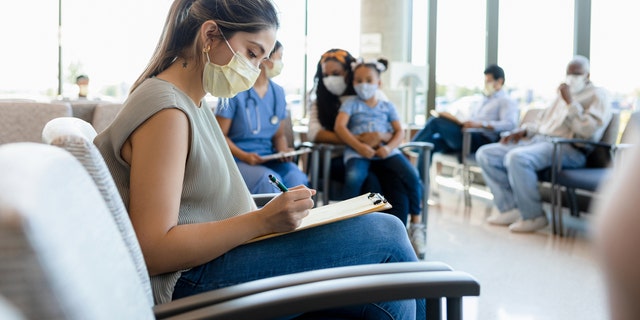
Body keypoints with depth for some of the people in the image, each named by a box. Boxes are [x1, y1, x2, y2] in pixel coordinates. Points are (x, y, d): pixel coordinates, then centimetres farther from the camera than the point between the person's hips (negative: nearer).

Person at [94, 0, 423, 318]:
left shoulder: (193, 104, 16)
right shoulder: (165, 111, -16)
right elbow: (152, 252, -20)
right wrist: (262, 221, -22)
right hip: (184, 284, -10)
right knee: (384, 238, -20)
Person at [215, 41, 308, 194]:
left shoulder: (278, 92, 11)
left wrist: (283, 151, -5)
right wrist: (245, 156, -19)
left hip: (269, 158, 5)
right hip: (238, 160, -5)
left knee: (297, 178, -26)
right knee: (271, 180, -33)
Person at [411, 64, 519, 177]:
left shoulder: (506, 101, 5)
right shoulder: (486, 100, 32)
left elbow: (510, 124, -15)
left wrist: (480, 124, -24)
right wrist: (458, 122, 4)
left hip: (481, 140, -8)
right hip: (467, 136, 8)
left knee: (436, 122, -20)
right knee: (430, 142, -14)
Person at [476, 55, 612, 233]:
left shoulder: (597, 95, 2)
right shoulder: (563, 94, 27)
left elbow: (588, 130, -14)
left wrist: (570, 102, -13)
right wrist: (523, 131, 13)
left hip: (568, 149, -9)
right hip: (538, 139, 9)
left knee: (517, 158, -36)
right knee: (485, 154, -4)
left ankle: (534, 216, -22)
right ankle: (510, 209, -9)